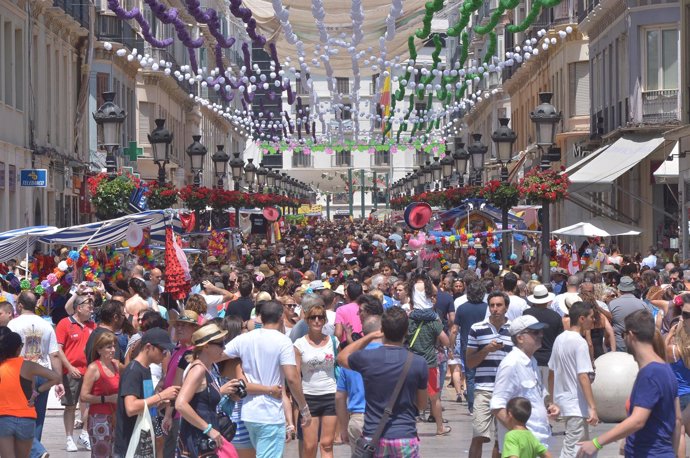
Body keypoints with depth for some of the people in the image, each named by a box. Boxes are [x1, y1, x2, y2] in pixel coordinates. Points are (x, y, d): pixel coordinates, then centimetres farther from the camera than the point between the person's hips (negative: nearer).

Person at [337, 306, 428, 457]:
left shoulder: (366, 358, -8)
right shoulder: (419, 364, -7)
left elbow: (341, 357, 17)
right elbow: (421, 404, 7)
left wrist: (369, 337, 17)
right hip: (405, 438, -1)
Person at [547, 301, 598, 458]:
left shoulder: (560, 339, 9)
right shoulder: (580, 342, -16)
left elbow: (551, 372, 15)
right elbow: (583, 377, -23)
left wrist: (553, 400, 23)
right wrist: (592, 408, -24)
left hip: (562, 401, 9)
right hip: (576, 404, -9)